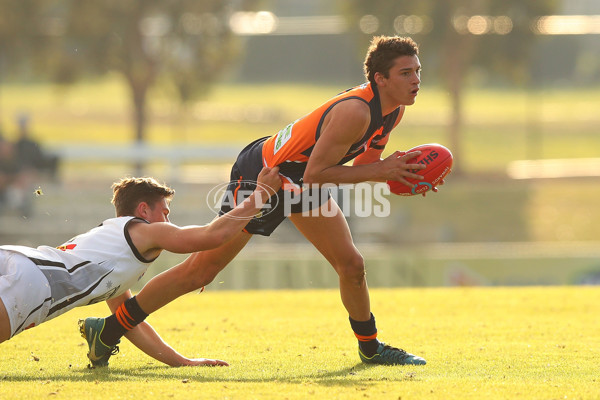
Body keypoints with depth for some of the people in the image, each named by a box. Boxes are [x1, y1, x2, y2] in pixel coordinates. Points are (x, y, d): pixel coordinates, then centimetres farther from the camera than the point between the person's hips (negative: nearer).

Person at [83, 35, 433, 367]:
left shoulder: (394, 110, -4)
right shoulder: (355, 111, -32)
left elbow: (364, 165, 7)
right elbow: (316, 173, -31)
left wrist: (396, 171, -12)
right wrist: (379, 171, -28)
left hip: (298, 185, 9)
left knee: (352, 265, 5)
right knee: (200, 271, -7)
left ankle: (370, 347, 29)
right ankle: (108, 331, 1)